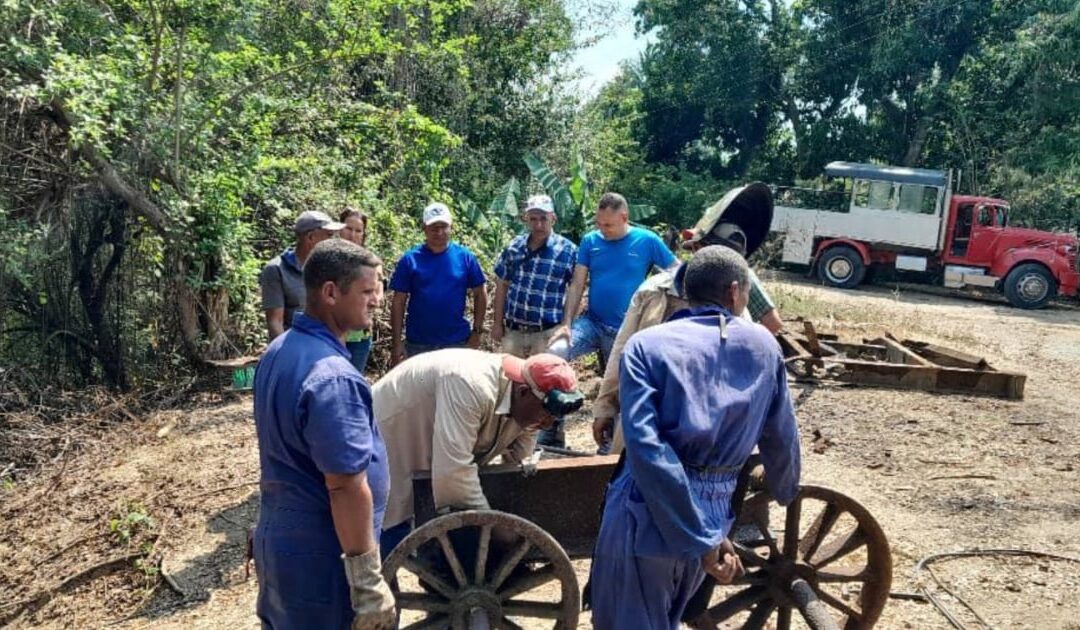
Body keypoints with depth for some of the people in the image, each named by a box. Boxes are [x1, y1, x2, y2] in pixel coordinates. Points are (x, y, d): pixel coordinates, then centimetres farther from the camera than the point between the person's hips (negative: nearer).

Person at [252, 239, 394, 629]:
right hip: (320, 559, -9)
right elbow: (346, 487, -27)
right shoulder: (332, 376, -27)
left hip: (277, 538, 9)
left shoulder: (278, 351, 4)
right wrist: (368, 582, -21)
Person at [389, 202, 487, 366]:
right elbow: (398, 302, -3)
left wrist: (477, 331, 0)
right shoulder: (410, 259, -5)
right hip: (417, 344, 0)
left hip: (457, 342, 1)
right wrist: (396, 342, -7)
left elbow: (480, 294, 5)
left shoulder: (465, 257, -2)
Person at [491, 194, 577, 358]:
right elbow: (502, 285, 9)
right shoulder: (514, 247, 2)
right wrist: (497, 322, 8)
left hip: (547, 333, -3)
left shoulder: (568, 251, -8)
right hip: (512, 330, 3)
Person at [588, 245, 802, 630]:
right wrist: (785, 492, 35)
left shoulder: (647, 344, -5)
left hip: (645, 516, -4)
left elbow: (645, 445, -19)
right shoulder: (764, 346, 5)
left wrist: (702, 537, -16)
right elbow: (781, 437, 14)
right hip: (713, 515, 4)